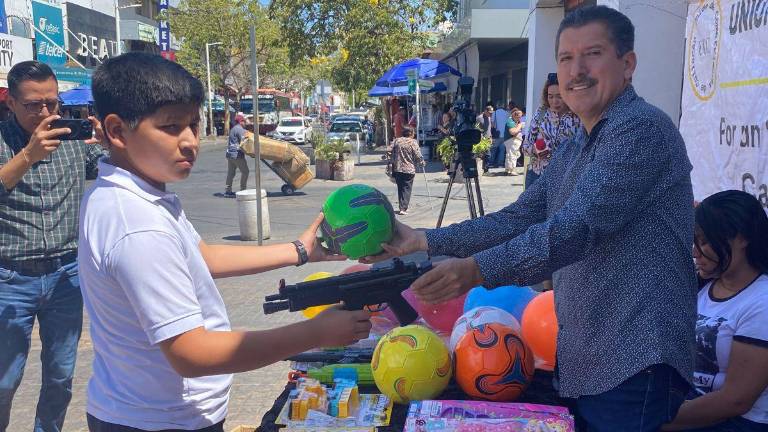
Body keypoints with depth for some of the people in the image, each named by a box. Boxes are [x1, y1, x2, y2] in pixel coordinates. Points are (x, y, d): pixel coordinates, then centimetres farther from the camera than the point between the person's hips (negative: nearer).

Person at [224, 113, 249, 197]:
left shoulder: (233, 129, 20)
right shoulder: (240, 129, -11)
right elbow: (242, 142, -16)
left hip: (230, 153, 10)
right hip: (237, 154, -10)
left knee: (230, 172, 11)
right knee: (245, 171, -1)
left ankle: (227, 191, 13)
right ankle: (243, 190, 0)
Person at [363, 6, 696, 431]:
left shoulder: (643, 128, -14)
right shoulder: (572, 152, 16)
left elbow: (579, 226, -26)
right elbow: (516, 221, 10)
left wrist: (477, 270, -35)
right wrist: (423, 241, 2)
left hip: (632, 365, -8)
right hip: (580, 361, 9)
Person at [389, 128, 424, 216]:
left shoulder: (397, 141, 5)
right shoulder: (413, 142, -8)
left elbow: (391, 153, 6)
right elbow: (418, 156, -8)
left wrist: (393, 165, 16)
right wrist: (422, 163, 10)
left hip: (397, 169, 4)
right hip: (409, 169, -4)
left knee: (400, 188, 15)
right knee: (406, 189, 1)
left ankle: (402, 206, 19)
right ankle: (403, 208, -5)